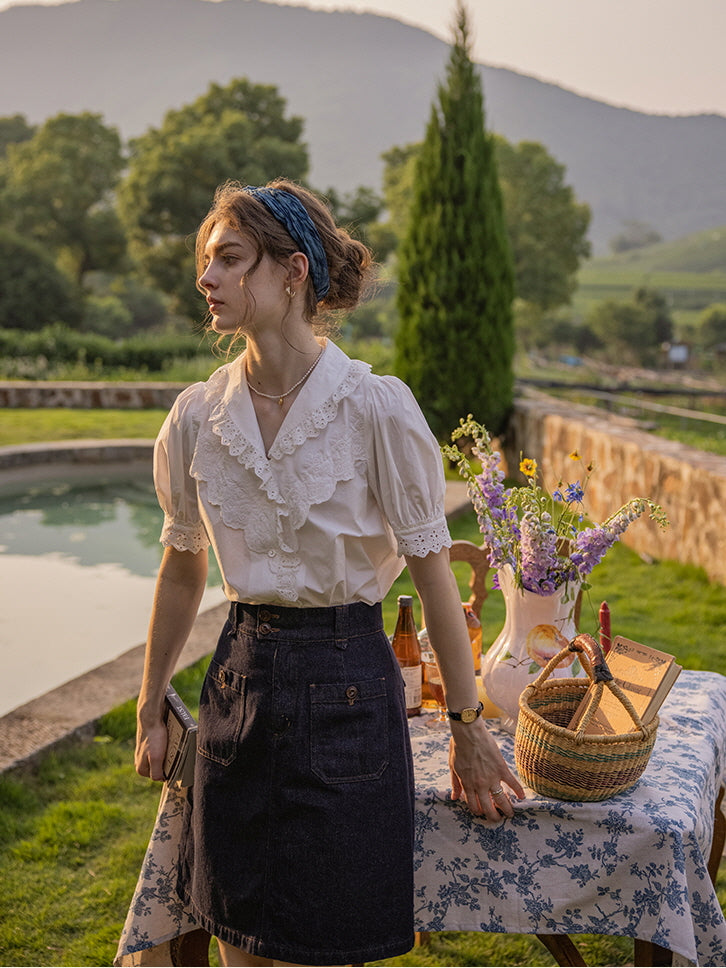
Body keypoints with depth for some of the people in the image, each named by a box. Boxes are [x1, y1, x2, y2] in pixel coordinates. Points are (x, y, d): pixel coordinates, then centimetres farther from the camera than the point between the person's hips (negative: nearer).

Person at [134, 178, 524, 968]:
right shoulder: (196, 416, -1)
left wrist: (468, 732, -4)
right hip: (241, 678, 4)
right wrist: (150, 712, 15)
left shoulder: (376, 408, -14)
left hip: (346, 680, -4)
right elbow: (181, 568, 10)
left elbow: (432, 569, -8)